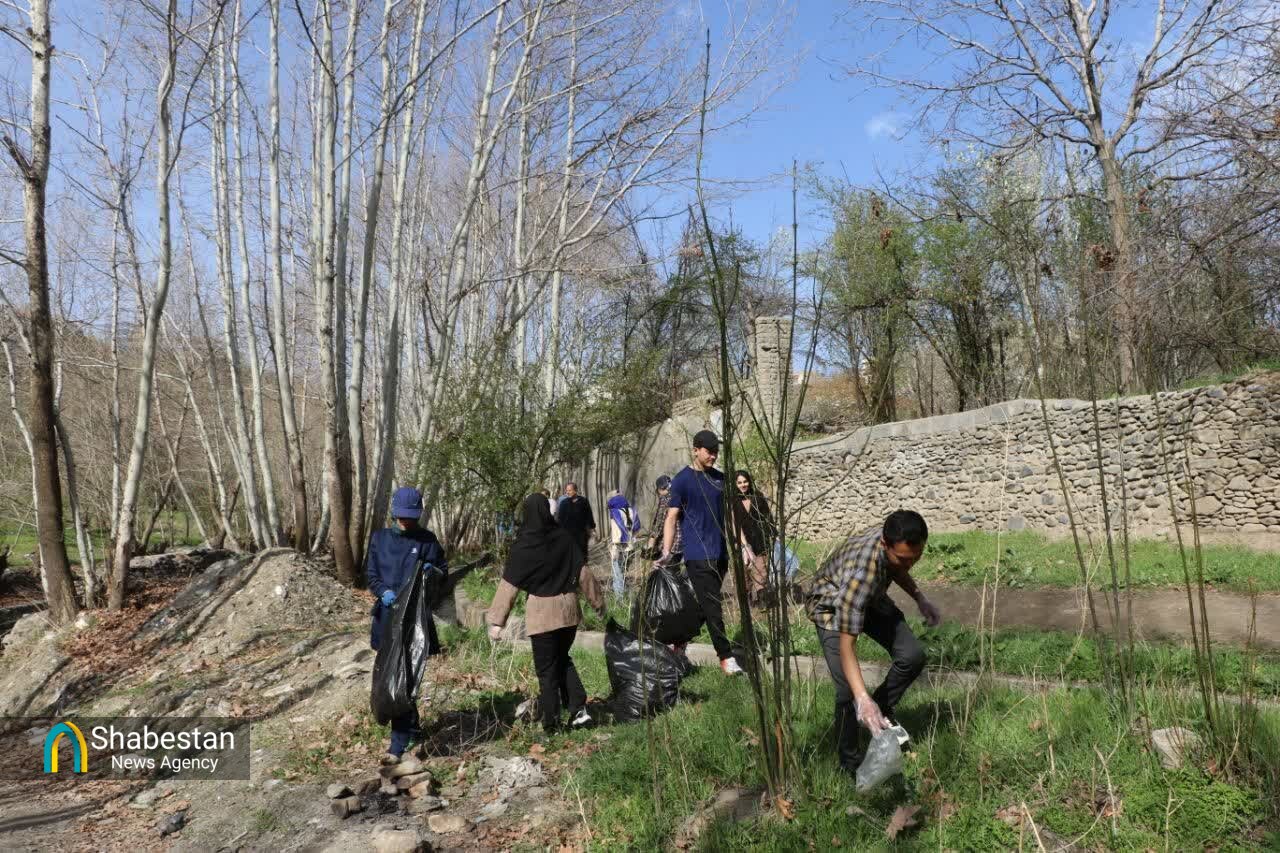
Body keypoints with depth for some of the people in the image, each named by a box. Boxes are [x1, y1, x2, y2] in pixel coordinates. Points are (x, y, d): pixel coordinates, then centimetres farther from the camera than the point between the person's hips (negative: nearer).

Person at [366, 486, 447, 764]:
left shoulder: (427, 540, 0)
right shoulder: (379, 538, 6)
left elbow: (444, 570, 4)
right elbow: (371, 574, 7)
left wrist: (432, 571, -19)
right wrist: (383, 591, -12)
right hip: (387, 616, 4)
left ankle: (399, 744, -5)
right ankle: (411, 728, 33)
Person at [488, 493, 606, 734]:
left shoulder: (523, 546, -10)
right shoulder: (564, 538, -3)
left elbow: (509, 586, -8)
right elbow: (584, 573, 0)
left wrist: (496, 621, -2)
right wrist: (598, 601, 11)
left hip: (541, 613, -4)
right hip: (568, 608, 4)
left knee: (547, 669, 8)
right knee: (563, 659, 23)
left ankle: (551, 724, 12)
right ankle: (578, 708, 13)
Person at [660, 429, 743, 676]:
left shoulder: (720, 478, 11)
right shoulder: (682, 480, -5)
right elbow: (672, 518, -7)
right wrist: (666, 551, -17)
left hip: (720, 553, 6)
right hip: (698, 554, -6)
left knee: (705, 605, 11)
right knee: (713, 607, -5)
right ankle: (726, 657, 2)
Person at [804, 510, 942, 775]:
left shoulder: (898, 542, -23)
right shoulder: (860, 573, -44)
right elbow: (846, 644, -42)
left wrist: (920, 599, 0)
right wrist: (862, 699, -49)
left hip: (871, 598, 6)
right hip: (832, 606, -6)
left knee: (913, 656, -10)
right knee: (848, 690, -17)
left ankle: (881, 709, 17)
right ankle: (851, 764, 4)